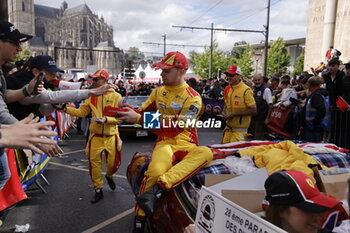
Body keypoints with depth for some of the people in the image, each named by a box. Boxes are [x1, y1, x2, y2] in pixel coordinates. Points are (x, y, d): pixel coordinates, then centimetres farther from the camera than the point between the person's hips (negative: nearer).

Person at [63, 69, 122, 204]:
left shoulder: (115, 96, -6)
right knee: (94, 164, 5)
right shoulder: (91, 96, 5)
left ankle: (109, 176, 43)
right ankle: (98, 191, 22)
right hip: (95, 137, 2)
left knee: (113, 163, 7)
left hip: (111, 137, -2)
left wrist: (106, 119, -24)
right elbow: (81, 112, 5)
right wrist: (66, 109, -6)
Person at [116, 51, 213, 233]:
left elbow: (178, 126, -19)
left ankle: (157, 189, -40)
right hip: (165, 142, 1)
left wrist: (139, 119, -22)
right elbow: (143, 112, 18)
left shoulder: (193, 98, -7)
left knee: (206, 153, -35)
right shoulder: (158, 92, 11)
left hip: (186, 144, -1)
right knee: (156, 171, -33)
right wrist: (129, 112, -8)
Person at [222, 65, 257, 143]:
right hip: (228, 127, 7)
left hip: (240, 129, -6)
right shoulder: (227, 89, 8)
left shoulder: (246, 90, -13)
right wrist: (225, 114, 2)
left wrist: (234, 114, -16)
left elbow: (253, 110, -16)